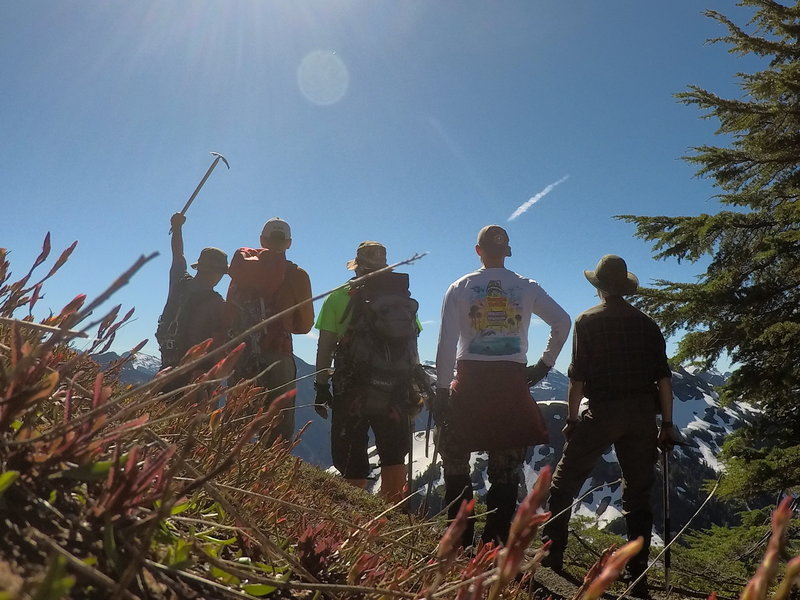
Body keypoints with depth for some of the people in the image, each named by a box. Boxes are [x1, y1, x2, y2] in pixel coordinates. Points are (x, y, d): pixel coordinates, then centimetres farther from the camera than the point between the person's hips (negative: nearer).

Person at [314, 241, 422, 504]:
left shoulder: (340, 297, -1)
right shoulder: (405, 300, 8)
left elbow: (325, 347, -5)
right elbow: (413, 351, 8)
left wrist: (321, 387, 1)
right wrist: (414, 391, 13)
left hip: (352, 393, -3)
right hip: (396, 394, 3)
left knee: (352, 462, 9)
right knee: (393, 457, 17)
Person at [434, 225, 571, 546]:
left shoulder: (459, 288, 2)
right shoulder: (527, 288, 6)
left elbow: (446, 343, -4)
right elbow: (562, 321, 3)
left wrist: (442, 389, -1)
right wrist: (545, 364, 11)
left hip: (469, 381, -1)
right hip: (512, 382, 1)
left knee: (455, 460, 12)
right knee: (506, 467, 10)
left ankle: (460, 538, 15)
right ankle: (497, 541, 14)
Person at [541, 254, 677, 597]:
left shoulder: (587, 322, -1)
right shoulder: (646, 324, 8)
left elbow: (578, 377, -5)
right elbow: (663, 378, 5)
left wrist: (572, 419, 2)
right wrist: (667, 423, 9)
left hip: (603, 411, -4)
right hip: (642, 413, 4)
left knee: (564, 482, 7)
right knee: (638, 494, 12)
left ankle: (551, 559, 5)